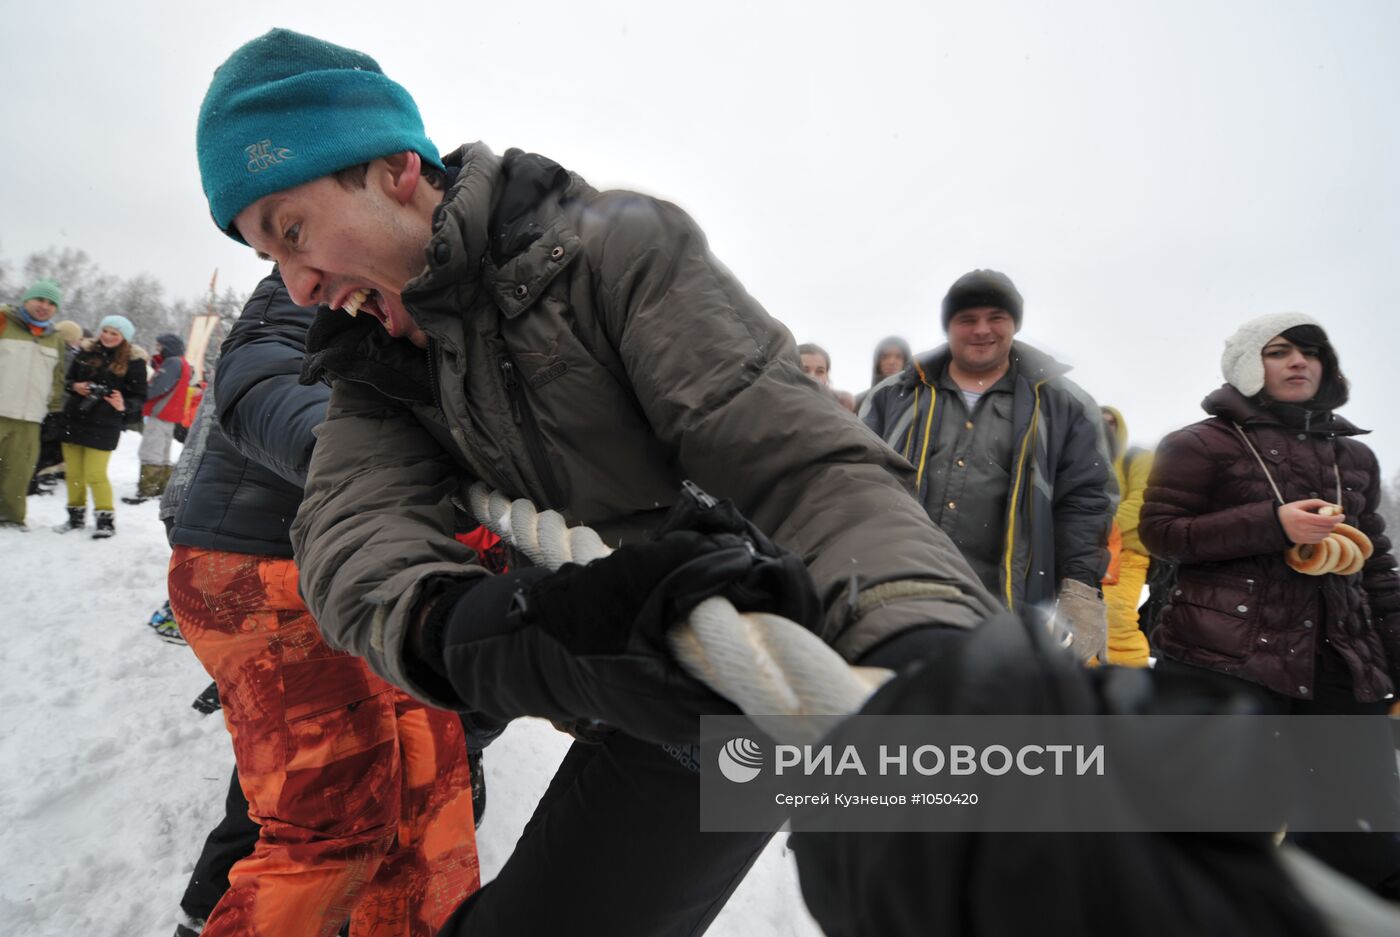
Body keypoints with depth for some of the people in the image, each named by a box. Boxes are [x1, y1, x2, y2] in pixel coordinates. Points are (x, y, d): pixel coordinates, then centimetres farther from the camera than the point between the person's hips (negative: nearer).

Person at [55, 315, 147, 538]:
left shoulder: (133, 362, -5)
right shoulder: (85, 352, 6)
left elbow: (139, 397, -5)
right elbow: (67, 379, 15)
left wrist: (124, 406, -25)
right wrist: (75, 387, -7)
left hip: (104, 426, -4)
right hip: (73, 420, 5)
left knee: (95, 475, -5)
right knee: (73, 473, 10)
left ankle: (106, 519, 9)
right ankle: (76, 516, 26)